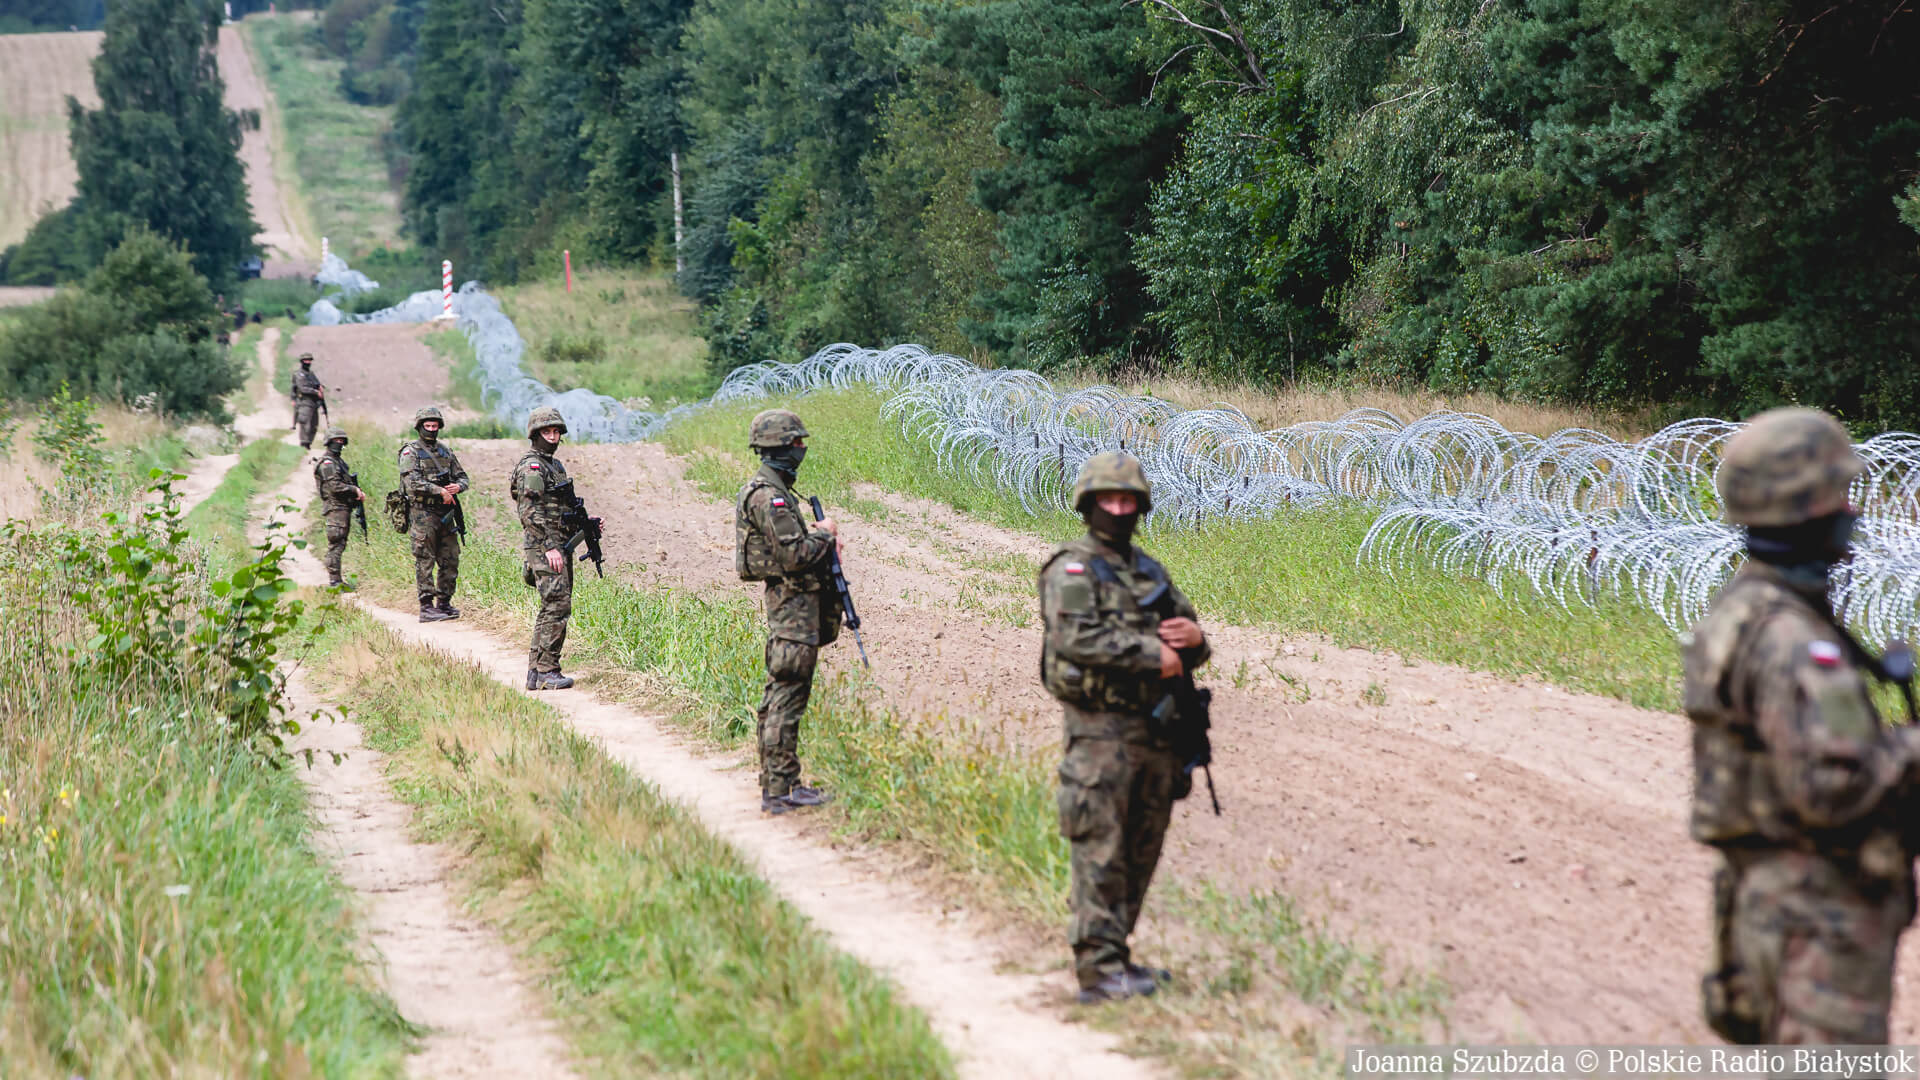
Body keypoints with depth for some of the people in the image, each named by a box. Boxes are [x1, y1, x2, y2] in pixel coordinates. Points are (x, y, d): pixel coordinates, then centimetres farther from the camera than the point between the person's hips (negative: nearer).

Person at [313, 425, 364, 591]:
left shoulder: (339, 461, 20)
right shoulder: (327, 463, -11)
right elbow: (335, 487, -20)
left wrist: (356, 492, 6)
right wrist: (355, 490, -12)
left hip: (344, 508, 10)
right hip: (335, 508, -10)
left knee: (340, 545, 11)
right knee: (336, 545, -10)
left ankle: (336, 580, 16)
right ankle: (334, 582, -12)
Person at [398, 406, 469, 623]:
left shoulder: (445, 451, 16)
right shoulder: (411, 452, -3)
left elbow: (462, 476, 18)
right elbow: (412, 482, -17)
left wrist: (458, 486, -6)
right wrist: (440, 491, -20)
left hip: (446, 514, 6)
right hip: (423, 513, -6)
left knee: (450, 561, 8)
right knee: (425, 562, -5)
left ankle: (444, 603, 17)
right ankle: (426, 607, -4)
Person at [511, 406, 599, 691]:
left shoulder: (555, 465, 19)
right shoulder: (531, 467, -11)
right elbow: (531, 512, -19)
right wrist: (549, 547, -24)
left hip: (560, 546, 10)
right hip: (544, 547, -10)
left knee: (551, 609, 10)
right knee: (558, 606, -13)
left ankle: (535, 672, 14)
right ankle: (547, 672, -10)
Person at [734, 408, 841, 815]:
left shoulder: (773, 490, 15)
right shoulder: (769, 496, -18)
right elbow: (793, 555, -22)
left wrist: (820, 538, 9)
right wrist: (823, 535, -6)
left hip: (790, 601, 11)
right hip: (792, 602, -11)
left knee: (779, 697, 13)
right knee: (787, 695, -9)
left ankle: (775, 782, 18)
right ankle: (779, 790, -8)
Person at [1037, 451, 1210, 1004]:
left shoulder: (1151, 571, 19)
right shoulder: (1071, 568, -5)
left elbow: (1188, 646, 22)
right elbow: (1075, 637, -21)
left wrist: (1194, 638, -3)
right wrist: (1151, 653, -19)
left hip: (1154, 731, 8)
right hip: (1100, 732, -8)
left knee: (1140, 854, 11)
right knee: (1101, 855, -8)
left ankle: (1116, 955, 20)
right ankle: (1099, 969, -7)